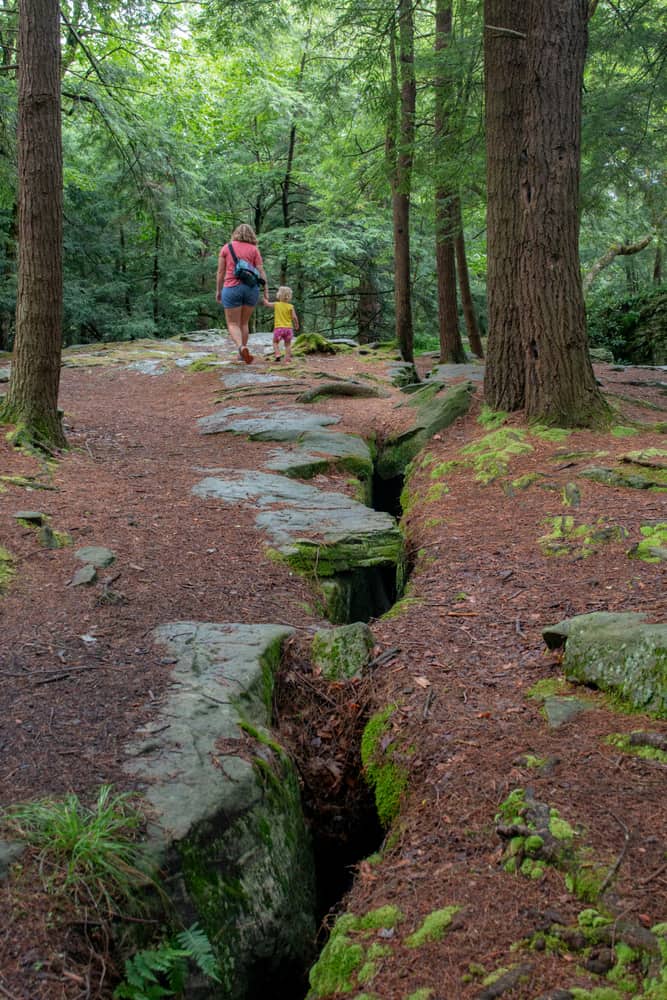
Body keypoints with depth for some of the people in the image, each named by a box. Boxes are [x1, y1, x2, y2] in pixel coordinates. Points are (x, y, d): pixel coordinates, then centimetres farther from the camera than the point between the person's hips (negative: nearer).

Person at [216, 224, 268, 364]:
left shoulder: (226, 247, 6)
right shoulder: (254, 249, 6)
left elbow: (220, 271, 4)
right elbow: (261, 271, -1)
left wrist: (218, 291, 11)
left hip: (232, 288, -2)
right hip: (250, 288, 2)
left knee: (233, 324, 2)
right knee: (244, 323, 17)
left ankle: (242, 348, -24)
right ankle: (242, 353, 19)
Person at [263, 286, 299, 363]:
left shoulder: (276, 304, 1)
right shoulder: (290, 306, -1)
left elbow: (266, 303, 15)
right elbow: (294, 317, -5)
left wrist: (265, 297, 30)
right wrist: (296, 325, 11)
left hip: (278, 327, -1)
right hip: (289, 328, 1)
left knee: (275, 342, 14)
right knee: (288, 344, 10)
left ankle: (277, 354, -5)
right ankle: (288, 357, 3)